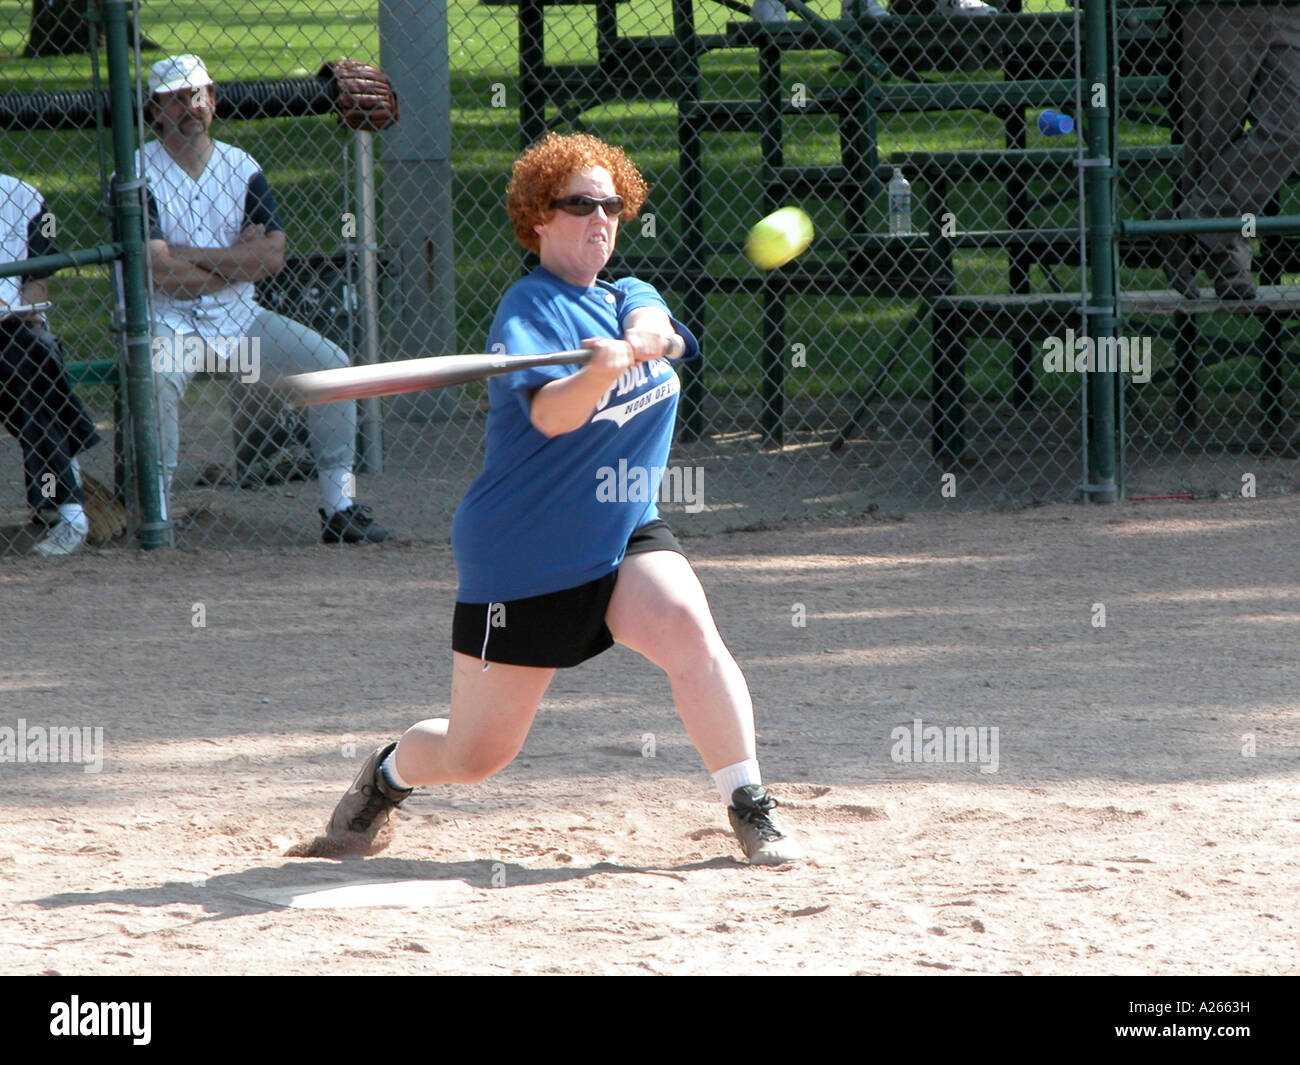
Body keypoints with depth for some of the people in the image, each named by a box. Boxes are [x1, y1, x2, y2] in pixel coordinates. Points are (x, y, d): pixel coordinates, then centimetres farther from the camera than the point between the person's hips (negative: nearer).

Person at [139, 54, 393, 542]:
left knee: (329, 361, -9)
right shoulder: (138, 173, -7)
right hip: (169, 323, -5)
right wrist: (237, 256, -8)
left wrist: (190, 256, -14)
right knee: (158, 375, -36)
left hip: (240, 318, 5)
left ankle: (340, 506, -3)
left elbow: (273, 254, -7)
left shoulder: (242, 167, 6)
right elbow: (155, 269, -19)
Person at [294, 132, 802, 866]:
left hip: (626, 536, 5)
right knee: (477, 754, 2)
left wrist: (644, 339, -39)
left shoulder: (630, 297, 10)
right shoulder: (530, 310, -11)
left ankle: (751, 808, -23)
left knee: (687, 627, -27)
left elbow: (656, 327, -15)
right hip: (524, 558, -5)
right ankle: (387, 775, 35)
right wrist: (603, 371, -49)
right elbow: (551, 414, -29)